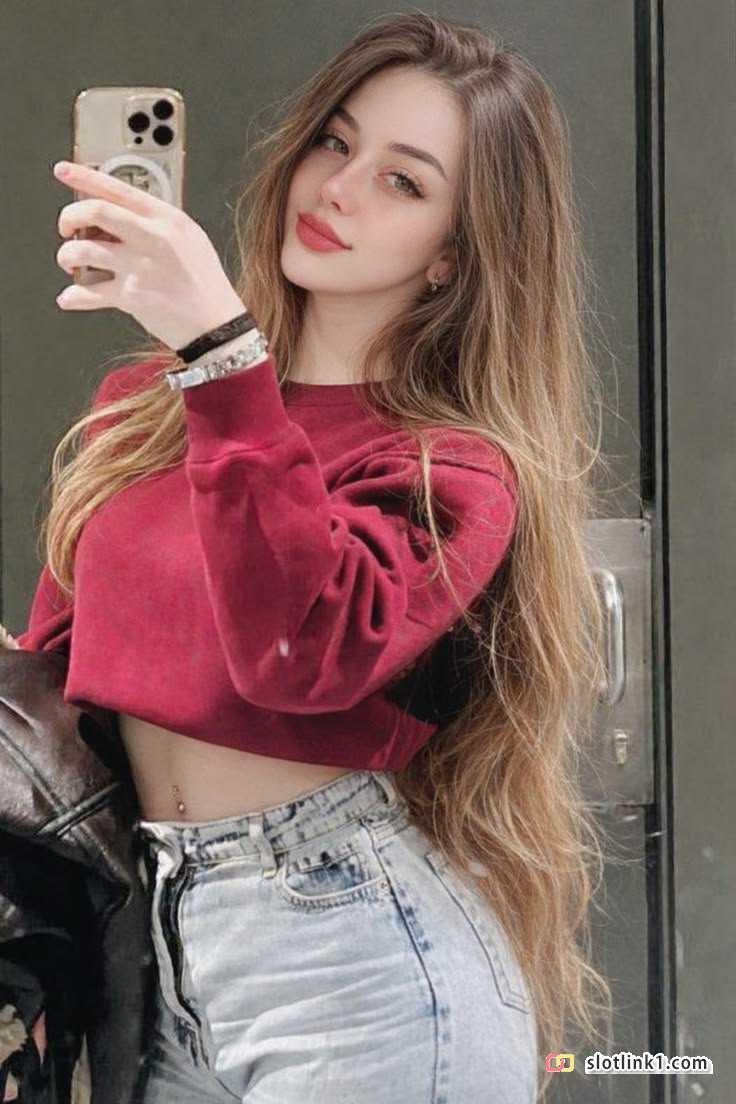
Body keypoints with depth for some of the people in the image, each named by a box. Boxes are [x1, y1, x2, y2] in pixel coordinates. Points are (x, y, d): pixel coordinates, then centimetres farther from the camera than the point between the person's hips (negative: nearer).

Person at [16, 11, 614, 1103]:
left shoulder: (455, 473, -9)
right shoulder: (142, 401, 6)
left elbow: (303, 652, -29)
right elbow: (52, 667, 14)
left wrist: (220, 354, -32)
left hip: (351, 962, -5)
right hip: (153, 949, 5)